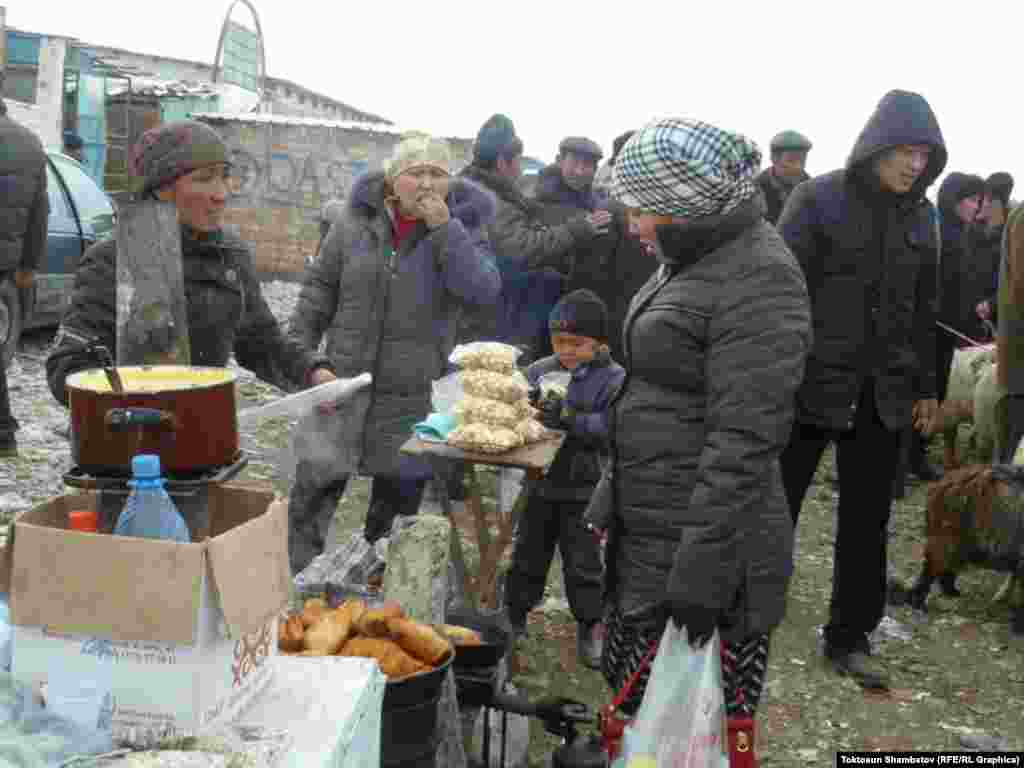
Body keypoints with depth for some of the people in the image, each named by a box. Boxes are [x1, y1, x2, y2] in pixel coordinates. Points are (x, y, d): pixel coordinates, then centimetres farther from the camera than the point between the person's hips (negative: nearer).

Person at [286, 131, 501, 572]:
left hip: (413, 398, 0)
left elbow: (484, 292, -19)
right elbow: (319, 290, 8)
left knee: (398, 498, 15)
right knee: (312, 492, 3)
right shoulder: (358, 222, 0)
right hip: (342, 384, 1)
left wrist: (444, 228, -21)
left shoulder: (462, 229, -2)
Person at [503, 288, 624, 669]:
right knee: (528, 556, 17)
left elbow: (608, 427, -21)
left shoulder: (612, 379, -10)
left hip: (581, 489, -3)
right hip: (539, 482, 4)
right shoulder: (539, 371, 1)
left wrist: (568, 418, -33)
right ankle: (514, 616, 33)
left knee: (583, 563, 8)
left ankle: (590, 629, 24)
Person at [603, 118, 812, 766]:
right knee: (638, 707, 21)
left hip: (699, 545, -10)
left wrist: (701, 571, -24)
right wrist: (616, 504, 24)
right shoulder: (696, 257, 11)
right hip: (649, 538, 10)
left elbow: (744, 442, -24)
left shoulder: (758, 280, -18)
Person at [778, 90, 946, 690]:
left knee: (867, 521, 10)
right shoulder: (819, 200, -8)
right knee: (776, 507, 6)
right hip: (810, 382, -5)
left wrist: (926, 387, 14)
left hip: (883, 393, 5)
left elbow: (923, 308, 15)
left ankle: (850, 637, 23)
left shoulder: (919, 215, 8)